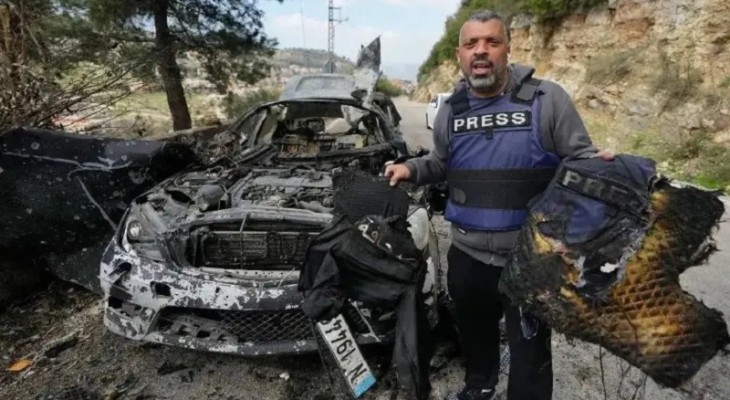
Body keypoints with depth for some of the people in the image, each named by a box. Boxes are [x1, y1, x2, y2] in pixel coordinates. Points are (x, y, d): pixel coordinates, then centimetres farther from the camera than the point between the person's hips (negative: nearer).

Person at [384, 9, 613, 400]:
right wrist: (411, 169, 1)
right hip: (467, 254, 5)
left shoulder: (547, 99, -9)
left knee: (530, 352, 12)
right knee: (474, 332, 28)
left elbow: (580, 156, -6)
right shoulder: (450, 111, 4)